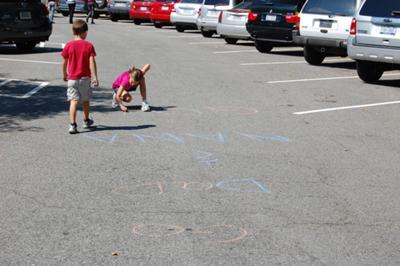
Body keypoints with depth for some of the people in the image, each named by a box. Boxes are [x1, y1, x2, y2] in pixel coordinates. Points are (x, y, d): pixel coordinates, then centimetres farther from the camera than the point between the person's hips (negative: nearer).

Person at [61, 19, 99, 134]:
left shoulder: (69, 45, -4)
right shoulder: (89, 46, -6)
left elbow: (64, 62, 3)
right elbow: (92, 62, -13)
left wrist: (64, 74, 18)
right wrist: (94, 77, -13)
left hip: (72, 78, 0)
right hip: (85, 77, 0)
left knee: (73, 101, -5)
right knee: (86, 100, 18)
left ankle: (72, 125, -17)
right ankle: (86, 121, 36)